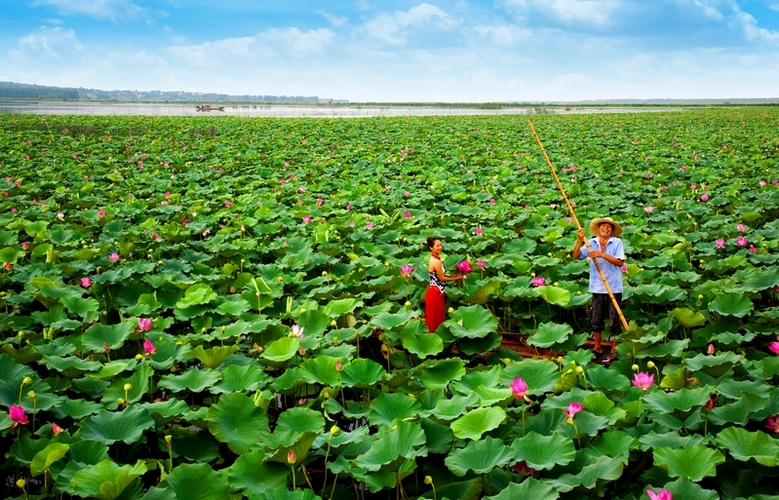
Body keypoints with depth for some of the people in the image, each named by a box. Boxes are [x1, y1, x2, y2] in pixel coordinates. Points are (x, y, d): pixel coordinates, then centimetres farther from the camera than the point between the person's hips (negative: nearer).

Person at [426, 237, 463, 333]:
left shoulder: (435, 259, 9)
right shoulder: (436, 261, -20)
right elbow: (442, 278, -15)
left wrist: (455, 276, 5)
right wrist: (456, 277, -3)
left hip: (437, 292, 9)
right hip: (435, 293, -9)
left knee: (438, 317, 17)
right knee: (436, 318, 2)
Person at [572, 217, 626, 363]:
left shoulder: (617, 242, -6)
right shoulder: (592, 243, 2)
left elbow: (620, 262, -16)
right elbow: (576, 256, -5)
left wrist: (602, 254, -23)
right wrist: (579, 240, -18)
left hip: (613, 288, -3)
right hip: (597, 288, 3)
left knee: (614, 321, 5)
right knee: (597, 320, 13)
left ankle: (614, 351, 14)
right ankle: (597, 347, 27)